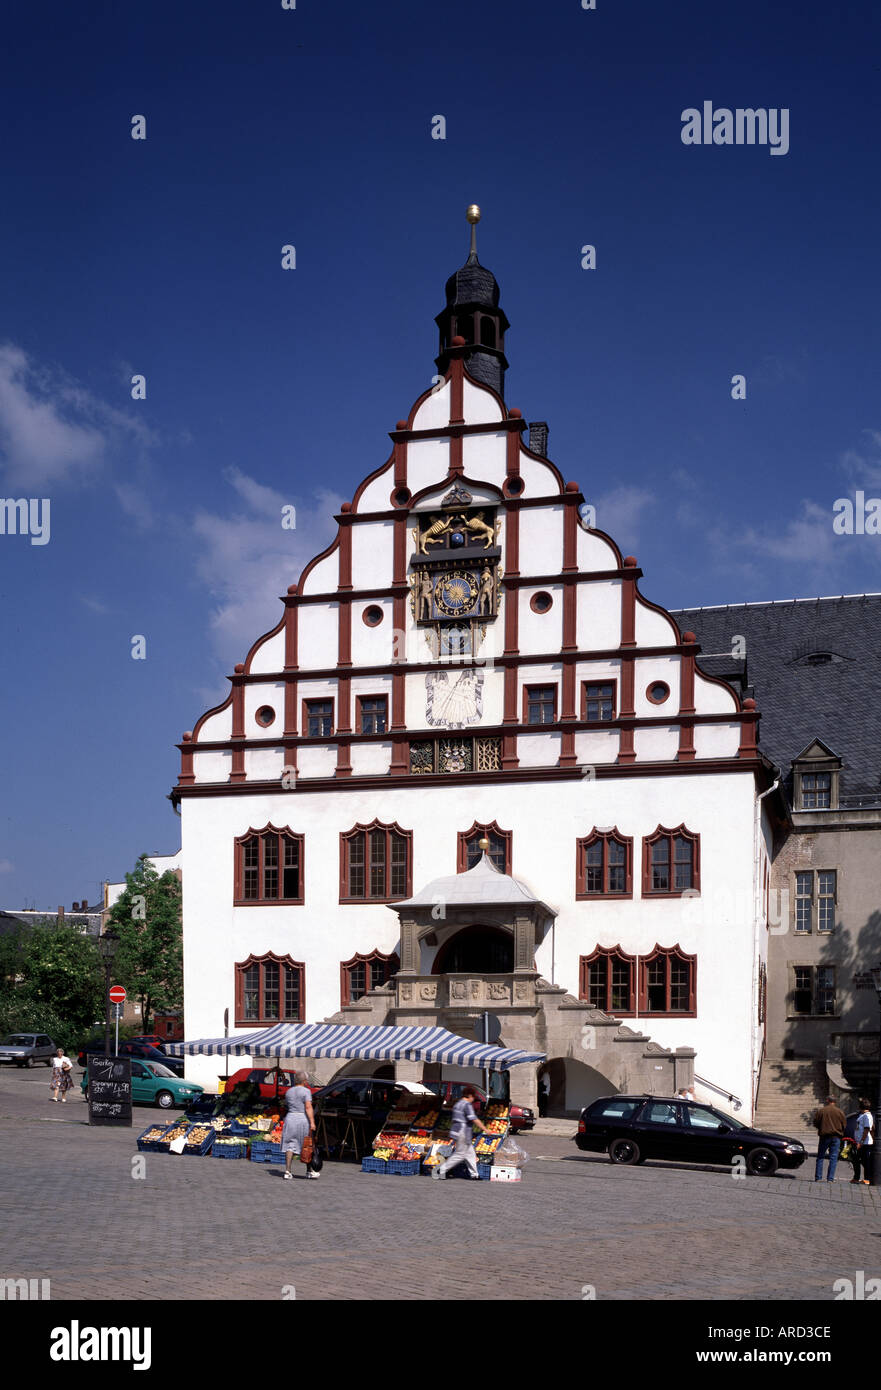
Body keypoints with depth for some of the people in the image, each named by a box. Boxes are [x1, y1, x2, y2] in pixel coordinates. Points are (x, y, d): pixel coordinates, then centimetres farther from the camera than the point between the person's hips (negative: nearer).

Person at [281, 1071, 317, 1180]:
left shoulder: (288, 1091, 10)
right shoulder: (306, 1091, -6)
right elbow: (308, 1107, -15)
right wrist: (312, 1122, -18)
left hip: (290, 1118, 4)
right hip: (303, 1119, -4)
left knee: (290, 1146, 3)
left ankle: (287, 1171, -6)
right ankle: (309, 1171, 16)